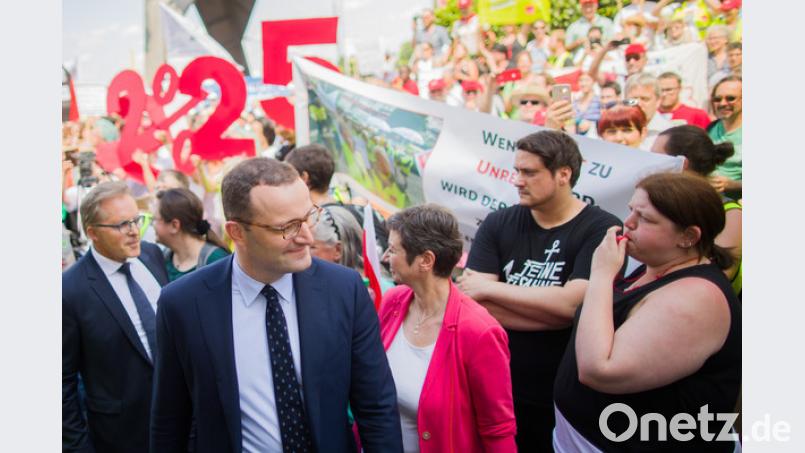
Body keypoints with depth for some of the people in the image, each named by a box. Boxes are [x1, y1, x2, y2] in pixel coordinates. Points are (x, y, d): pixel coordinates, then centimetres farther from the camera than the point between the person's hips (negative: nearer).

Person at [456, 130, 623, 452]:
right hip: (497, 391, 3)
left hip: (565, 400, -3)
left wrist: (490, 288, -13)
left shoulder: (602, 230, -10)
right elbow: (472, 302, -9)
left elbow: (572, 304, -21)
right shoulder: (497, 224, 1)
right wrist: (553, 312, -17)